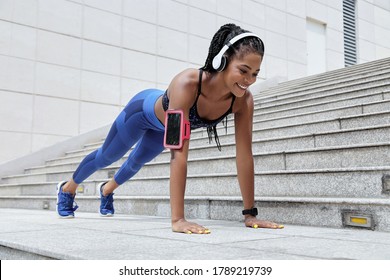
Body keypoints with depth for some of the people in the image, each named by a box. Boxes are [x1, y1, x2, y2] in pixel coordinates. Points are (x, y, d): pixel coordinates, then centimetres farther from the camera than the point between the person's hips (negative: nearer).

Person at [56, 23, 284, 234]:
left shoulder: (244, 99, -34)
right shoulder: (187, 83, -48)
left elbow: (245, 155, -28)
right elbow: (179, 153, -51)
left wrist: (250, 214, -27)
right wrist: (178, 219, -51)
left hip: (164, 124, 5)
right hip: (144, 109, -4)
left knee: (138, 161, 30)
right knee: (107, 157, 21)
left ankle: (107, 189, 64)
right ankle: (67, 188, 53)